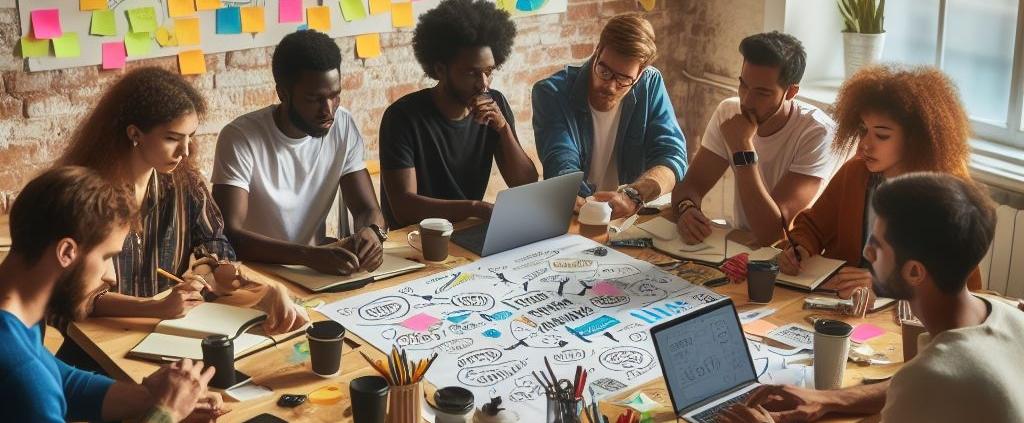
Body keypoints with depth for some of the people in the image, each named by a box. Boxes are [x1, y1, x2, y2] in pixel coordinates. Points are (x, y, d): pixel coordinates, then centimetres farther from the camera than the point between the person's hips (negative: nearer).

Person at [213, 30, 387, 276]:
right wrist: (310, 255, -36)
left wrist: (372, 232, -23)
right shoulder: (241, 137, -16)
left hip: (315, 273, 5)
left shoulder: (344, 126, -2)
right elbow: (229, 234, -23)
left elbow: (368, 209, 1)